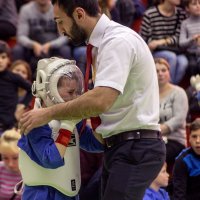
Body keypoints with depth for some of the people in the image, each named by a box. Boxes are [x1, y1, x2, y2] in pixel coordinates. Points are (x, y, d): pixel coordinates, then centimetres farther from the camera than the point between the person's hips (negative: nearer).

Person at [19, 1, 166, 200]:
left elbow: (101, 100, -27)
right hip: (119, 146, 10)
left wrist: (49, 113, -17)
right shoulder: (102, 43, 14)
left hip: (135, 148, -10)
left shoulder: (118, 40, -16)